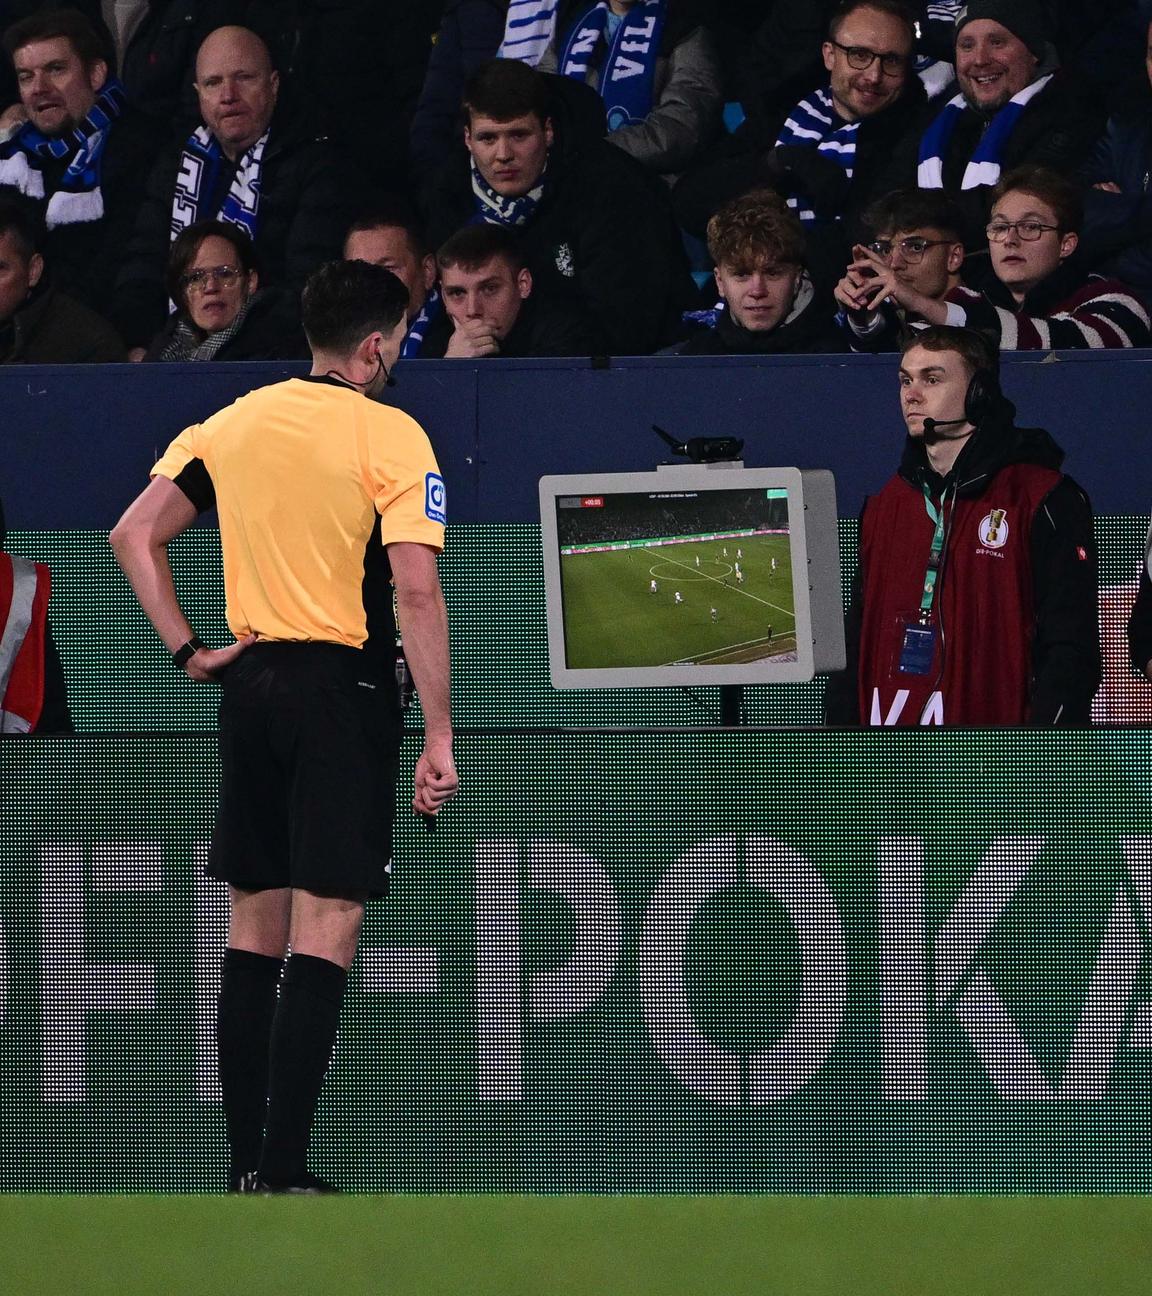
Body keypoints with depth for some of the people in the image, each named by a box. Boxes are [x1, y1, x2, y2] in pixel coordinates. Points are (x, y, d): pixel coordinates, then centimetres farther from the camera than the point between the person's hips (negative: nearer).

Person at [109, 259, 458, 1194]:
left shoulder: (234, 424, 9)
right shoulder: (392, 437, -8)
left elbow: (134, 535, 10)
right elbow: (417, 592, -14)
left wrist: (186, 649, 9)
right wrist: (439, 737, -13)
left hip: (252, 686, 6)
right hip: (345, 688, -6)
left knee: (255, 931, 11)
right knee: (326, 932, -5)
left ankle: (247, 1165, 12)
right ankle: (284, 1171, -12)